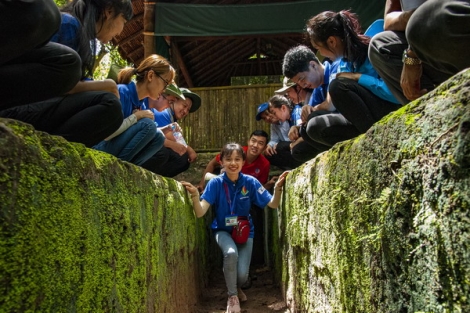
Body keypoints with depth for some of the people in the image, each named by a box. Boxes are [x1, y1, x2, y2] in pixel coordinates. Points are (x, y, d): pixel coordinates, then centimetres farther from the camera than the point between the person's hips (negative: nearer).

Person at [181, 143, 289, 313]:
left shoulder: (250, 182, -14)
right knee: (231, 253, -34)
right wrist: (195, 196, -45)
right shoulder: (216, 183, -17)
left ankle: (235, 287, 27)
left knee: (242, 274, -13)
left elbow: (273, 204, -14)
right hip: (223, 230, -1)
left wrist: (278, 188, -33)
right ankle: (232, 295, -8)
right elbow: (200, 212, -25)